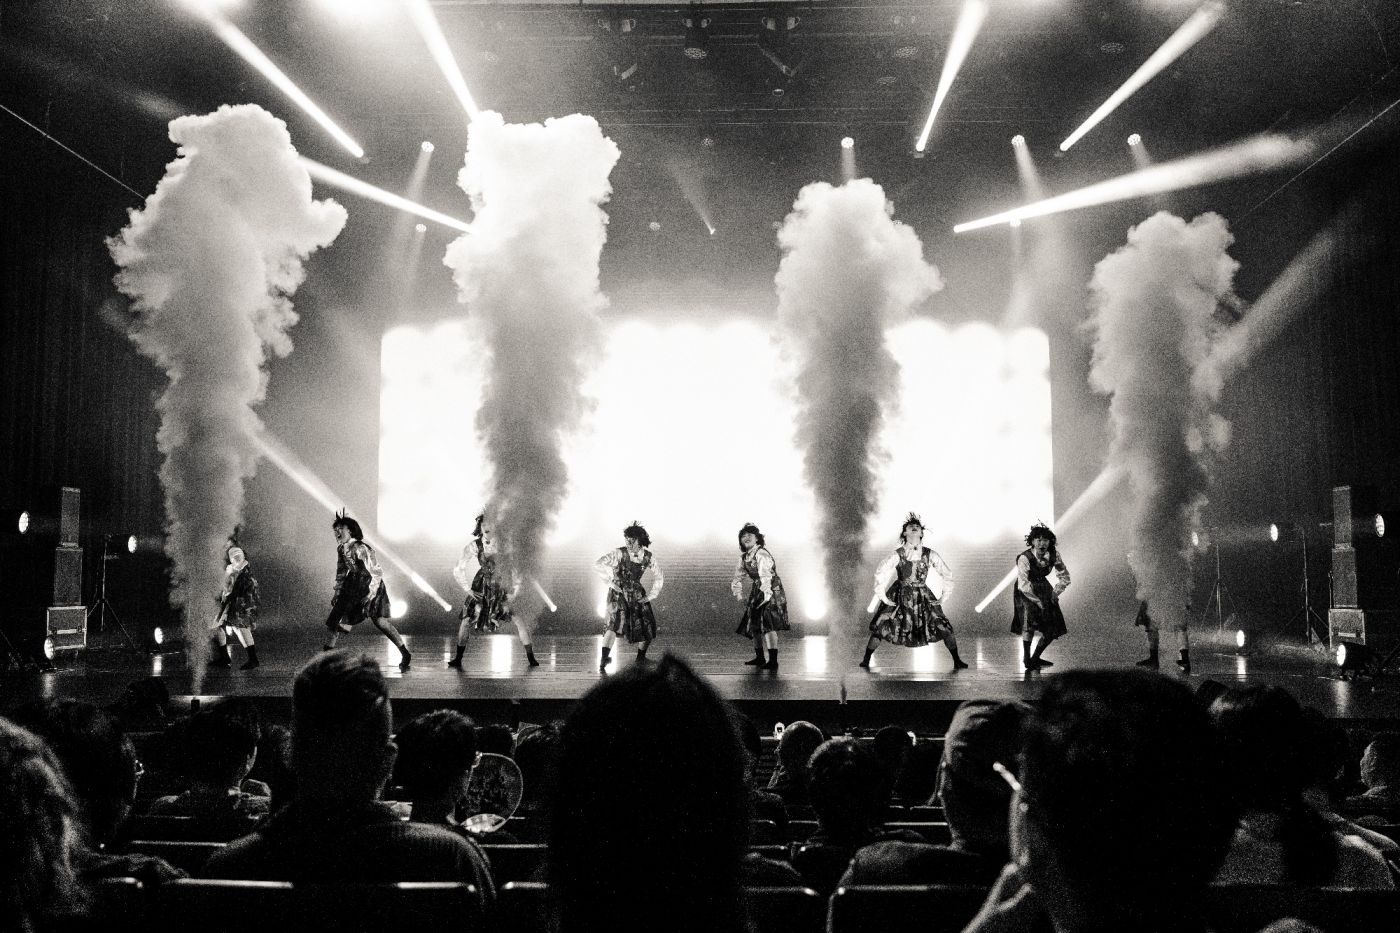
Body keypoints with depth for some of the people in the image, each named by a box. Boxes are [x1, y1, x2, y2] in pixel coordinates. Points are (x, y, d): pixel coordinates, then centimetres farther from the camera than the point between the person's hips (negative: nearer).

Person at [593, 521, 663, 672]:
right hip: (618, 593, -4)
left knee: (648, 627, 2)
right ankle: (603, 662, -24)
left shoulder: (649, 557, -5)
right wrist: (610, 581, -25)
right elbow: (597, 564, -23)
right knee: (616, 622, -23)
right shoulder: (619, 553, -17)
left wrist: (651, 596, 3)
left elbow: (659, 577, 9)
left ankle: (641, 658, 25)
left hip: (637, 594, 4)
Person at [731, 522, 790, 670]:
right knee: (754, 623, 15)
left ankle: (773, 661, -19)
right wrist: (739, 596, 12)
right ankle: (759, 657, 30)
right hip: (756, 592, 9)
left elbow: (765, 576, -30)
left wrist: (767, 595, -38)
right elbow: (737, 577, 20)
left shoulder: (761, 554, -19)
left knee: (768, 624, -19)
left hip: (772, 590, -9)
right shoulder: (744, 557, 8)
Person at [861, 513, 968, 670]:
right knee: (880, 627, -8)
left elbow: (947, 574, 7)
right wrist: (882, 596, -4)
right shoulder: (897, 555, -9)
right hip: (900, 597, -1)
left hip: (923, 596, 1)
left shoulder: (930, 555, -4)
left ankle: (957, 661, 8)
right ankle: (866, 660, 7)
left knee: (944, 627, -6)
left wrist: (944, 595, 4)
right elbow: (880, 574, -3)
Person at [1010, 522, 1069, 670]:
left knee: (1053, 627, 2)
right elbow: (1023, 585, -30)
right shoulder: (1024, 558, -28)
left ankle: (1035, 658, 23)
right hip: (1025, 591, -5)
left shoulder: (1054, 554, -14)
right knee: (1030, 619, -27)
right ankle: (1026, 658, -11)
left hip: (1043, 588, 5)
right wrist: (1039, 602, -31)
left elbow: (1064, 577, 0)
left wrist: (1055, 592, -12)